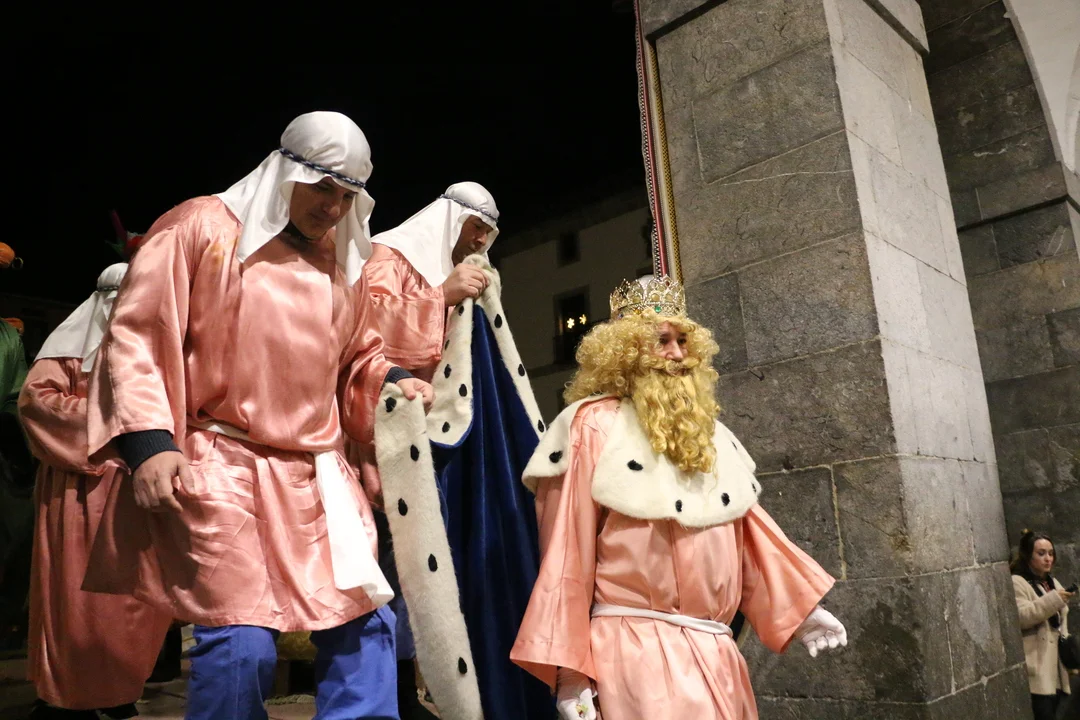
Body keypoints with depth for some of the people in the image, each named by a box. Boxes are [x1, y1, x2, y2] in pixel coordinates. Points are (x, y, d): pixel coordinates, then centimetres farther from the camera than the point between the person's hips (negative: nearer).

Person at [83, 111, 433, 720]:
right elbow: (136, 337, -7)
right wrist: (149, 439, -17)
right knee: (242, 640, -8)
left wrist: (393, 382, 2)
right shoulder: (202, 228, -2)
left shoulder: (345, 262, 14)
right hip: (218, 465, -5)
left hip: (318, 474, 6)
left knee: (365, 622, 7)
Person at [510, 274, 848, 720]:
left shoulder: (707, 431, 14)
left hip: (714, 653, 6)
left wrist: (799, 606, 12)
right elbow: (567, 552, -9)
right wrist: (568, 672, -11)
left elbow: (751, 531, 16)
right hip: (637, 651, -6)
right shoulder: (595, 426, -6)